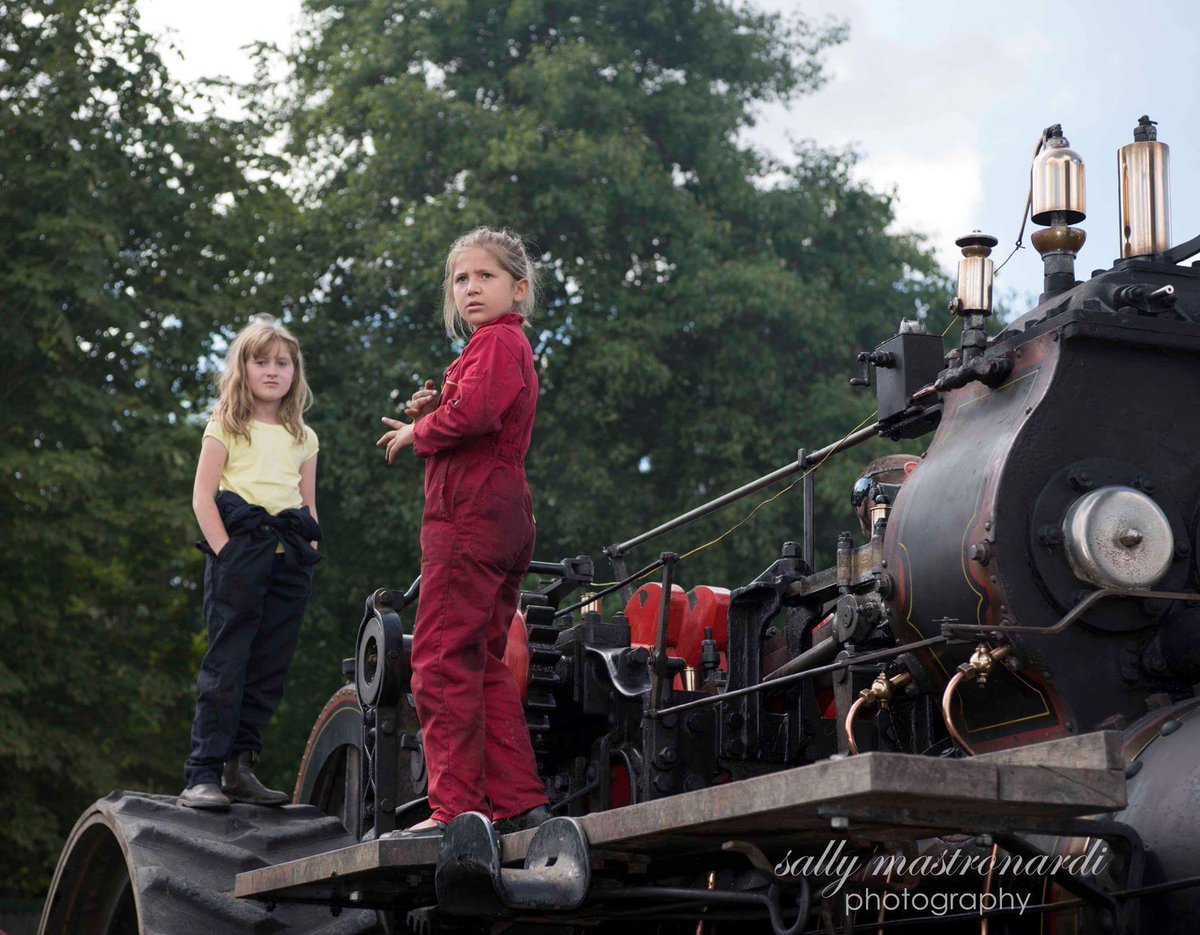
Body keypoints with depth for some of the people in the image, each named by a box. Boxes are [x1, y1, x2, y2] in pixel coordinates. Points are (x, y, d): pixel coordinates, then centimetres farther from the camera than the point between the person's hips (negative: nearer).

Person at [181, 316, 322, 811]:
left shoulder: (303, 437, 20)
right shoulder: (226, 426, 7)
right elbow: (203, 496, 0)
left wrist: (305, 554, 6)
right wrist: (225, 550, -12)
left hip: (288, 559, 5)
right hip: (239, 548, -5)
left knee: (269, 668, 2)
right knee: (226, 663, -10)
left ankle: (239, 766, 9)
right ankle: (204, 774, -11)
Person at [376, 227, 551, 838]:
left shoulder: (496, 341, -7)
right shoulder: (514, 346, 25)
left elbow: (473, 413, -24)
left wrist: (417, 433, -7)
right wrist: (434, 415, 6)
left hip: (472, 512, -11)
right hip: (506, 514, 11)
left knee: (443, 657, -11)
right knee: (483, 663, 12)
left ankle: (456, 806, -13)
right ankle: (519, 799, 10)